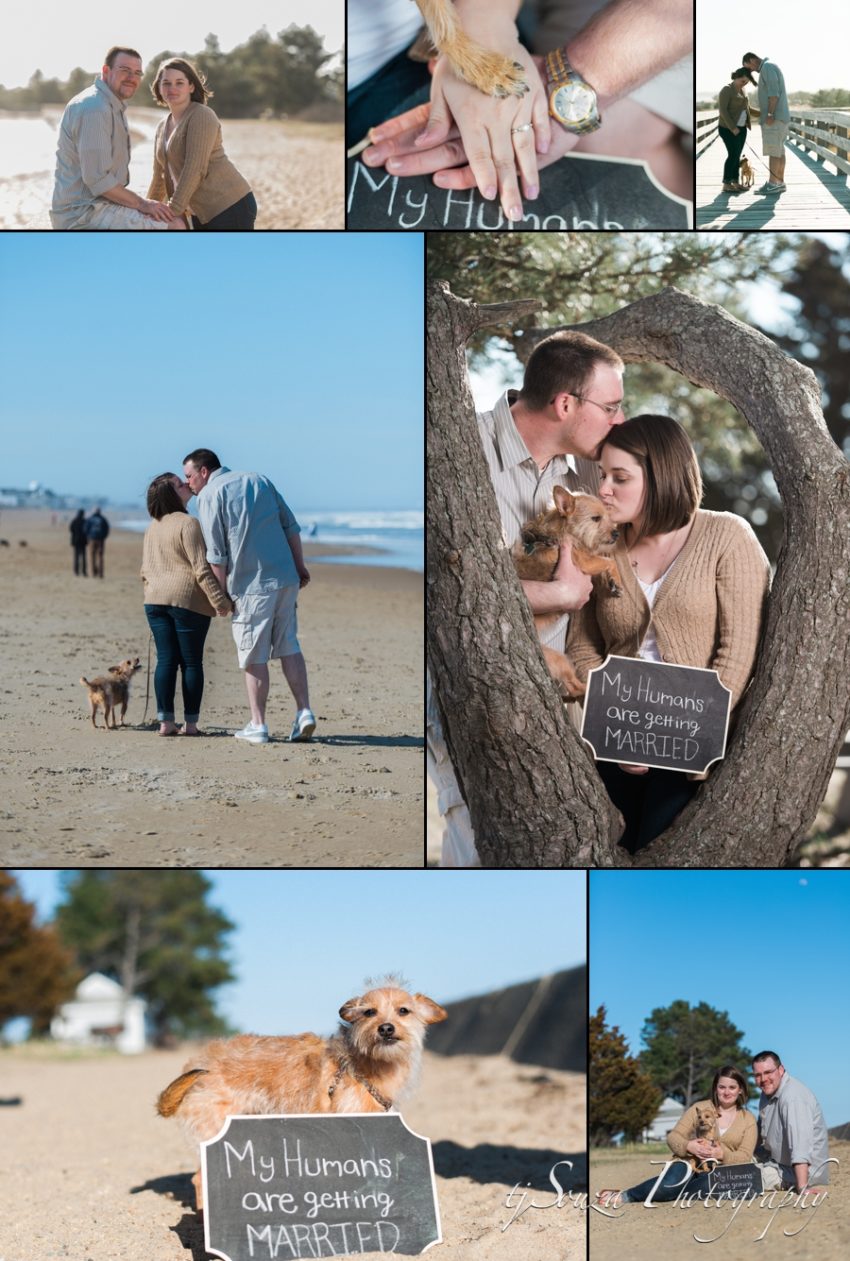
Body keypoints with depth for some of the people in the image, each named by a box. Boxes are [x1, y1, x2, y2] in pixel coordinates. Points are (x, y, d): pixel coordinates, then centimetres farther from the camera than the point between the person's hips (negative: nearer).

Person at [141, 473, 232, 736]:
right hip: (188, 600, -6)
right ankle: (190, 724, 2)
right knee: (191, 661, 1)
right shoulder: (188, 523, -11)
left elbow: (145, 570, 18)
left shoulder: (152, 527, 14)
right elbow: (201, 568, -16)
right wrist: (219, 600, -16)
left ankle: (165, 722, 2)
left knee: (165, 660, 6)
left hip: (155, 599, 6)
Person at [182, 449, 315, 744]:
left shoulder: (209, 495, -4)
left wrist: (222, 594, -1)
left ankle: (258, 726, 6)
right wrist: (300, 566, 20)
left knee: (254, 658, 2)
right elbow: (291, 527, 14)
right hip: (286, 578, 6)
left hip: (251, 586, -6)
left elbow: (216, 554, -8)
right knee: (289, 646, 14)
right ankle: (304, 712, 6)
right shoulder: (259, 480, 14)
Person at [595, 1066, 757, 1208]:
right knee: (676, 1178, -39)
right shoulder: (699, 1108, 8)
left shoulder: (748, 1119, 9)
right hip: (691, 1163, 0)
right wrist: (688, 1146, -19)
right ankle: (622, 1196, -28)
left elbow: (745, 1157, 0)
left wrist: (722, 1154, -20)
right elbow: (673, 1137, 4)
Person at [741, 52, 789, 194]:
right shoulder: (771, 69, 21)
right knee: (779, 150, 8)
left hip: (774, 117, -10)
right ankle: (779, 183, 8)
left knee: (773, 150, -9)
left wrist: (769, 114, -24)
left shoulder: (767, 67, -12)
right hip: (779, 116, 10)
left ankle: (772, 184, -10)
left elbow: (773, 92, -21)